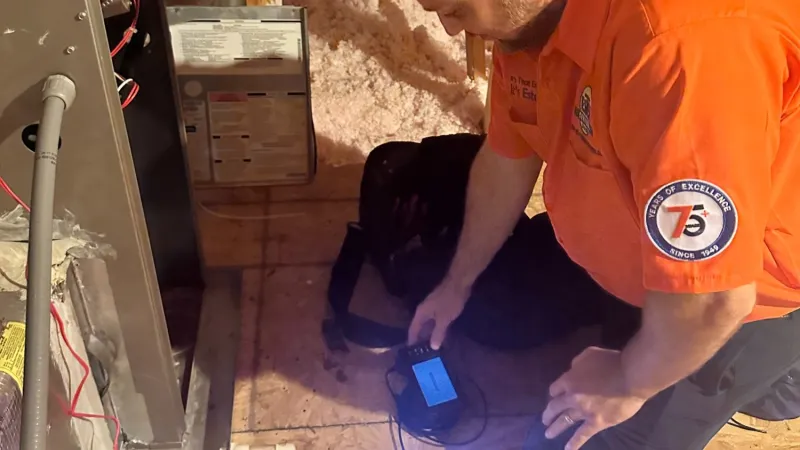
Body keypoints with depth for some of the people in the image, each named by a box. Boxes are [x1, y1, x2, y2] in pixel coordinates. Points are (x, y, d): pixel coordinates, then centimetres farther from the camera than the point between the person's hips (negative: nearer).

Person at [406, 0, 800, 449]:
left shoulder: (684, 46, -41)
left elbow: (709, 299, -34)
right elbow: (505, 159, 3)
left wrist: (629, 382, -15)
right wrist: (457, 283, 16)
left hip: (750, 287, -7)